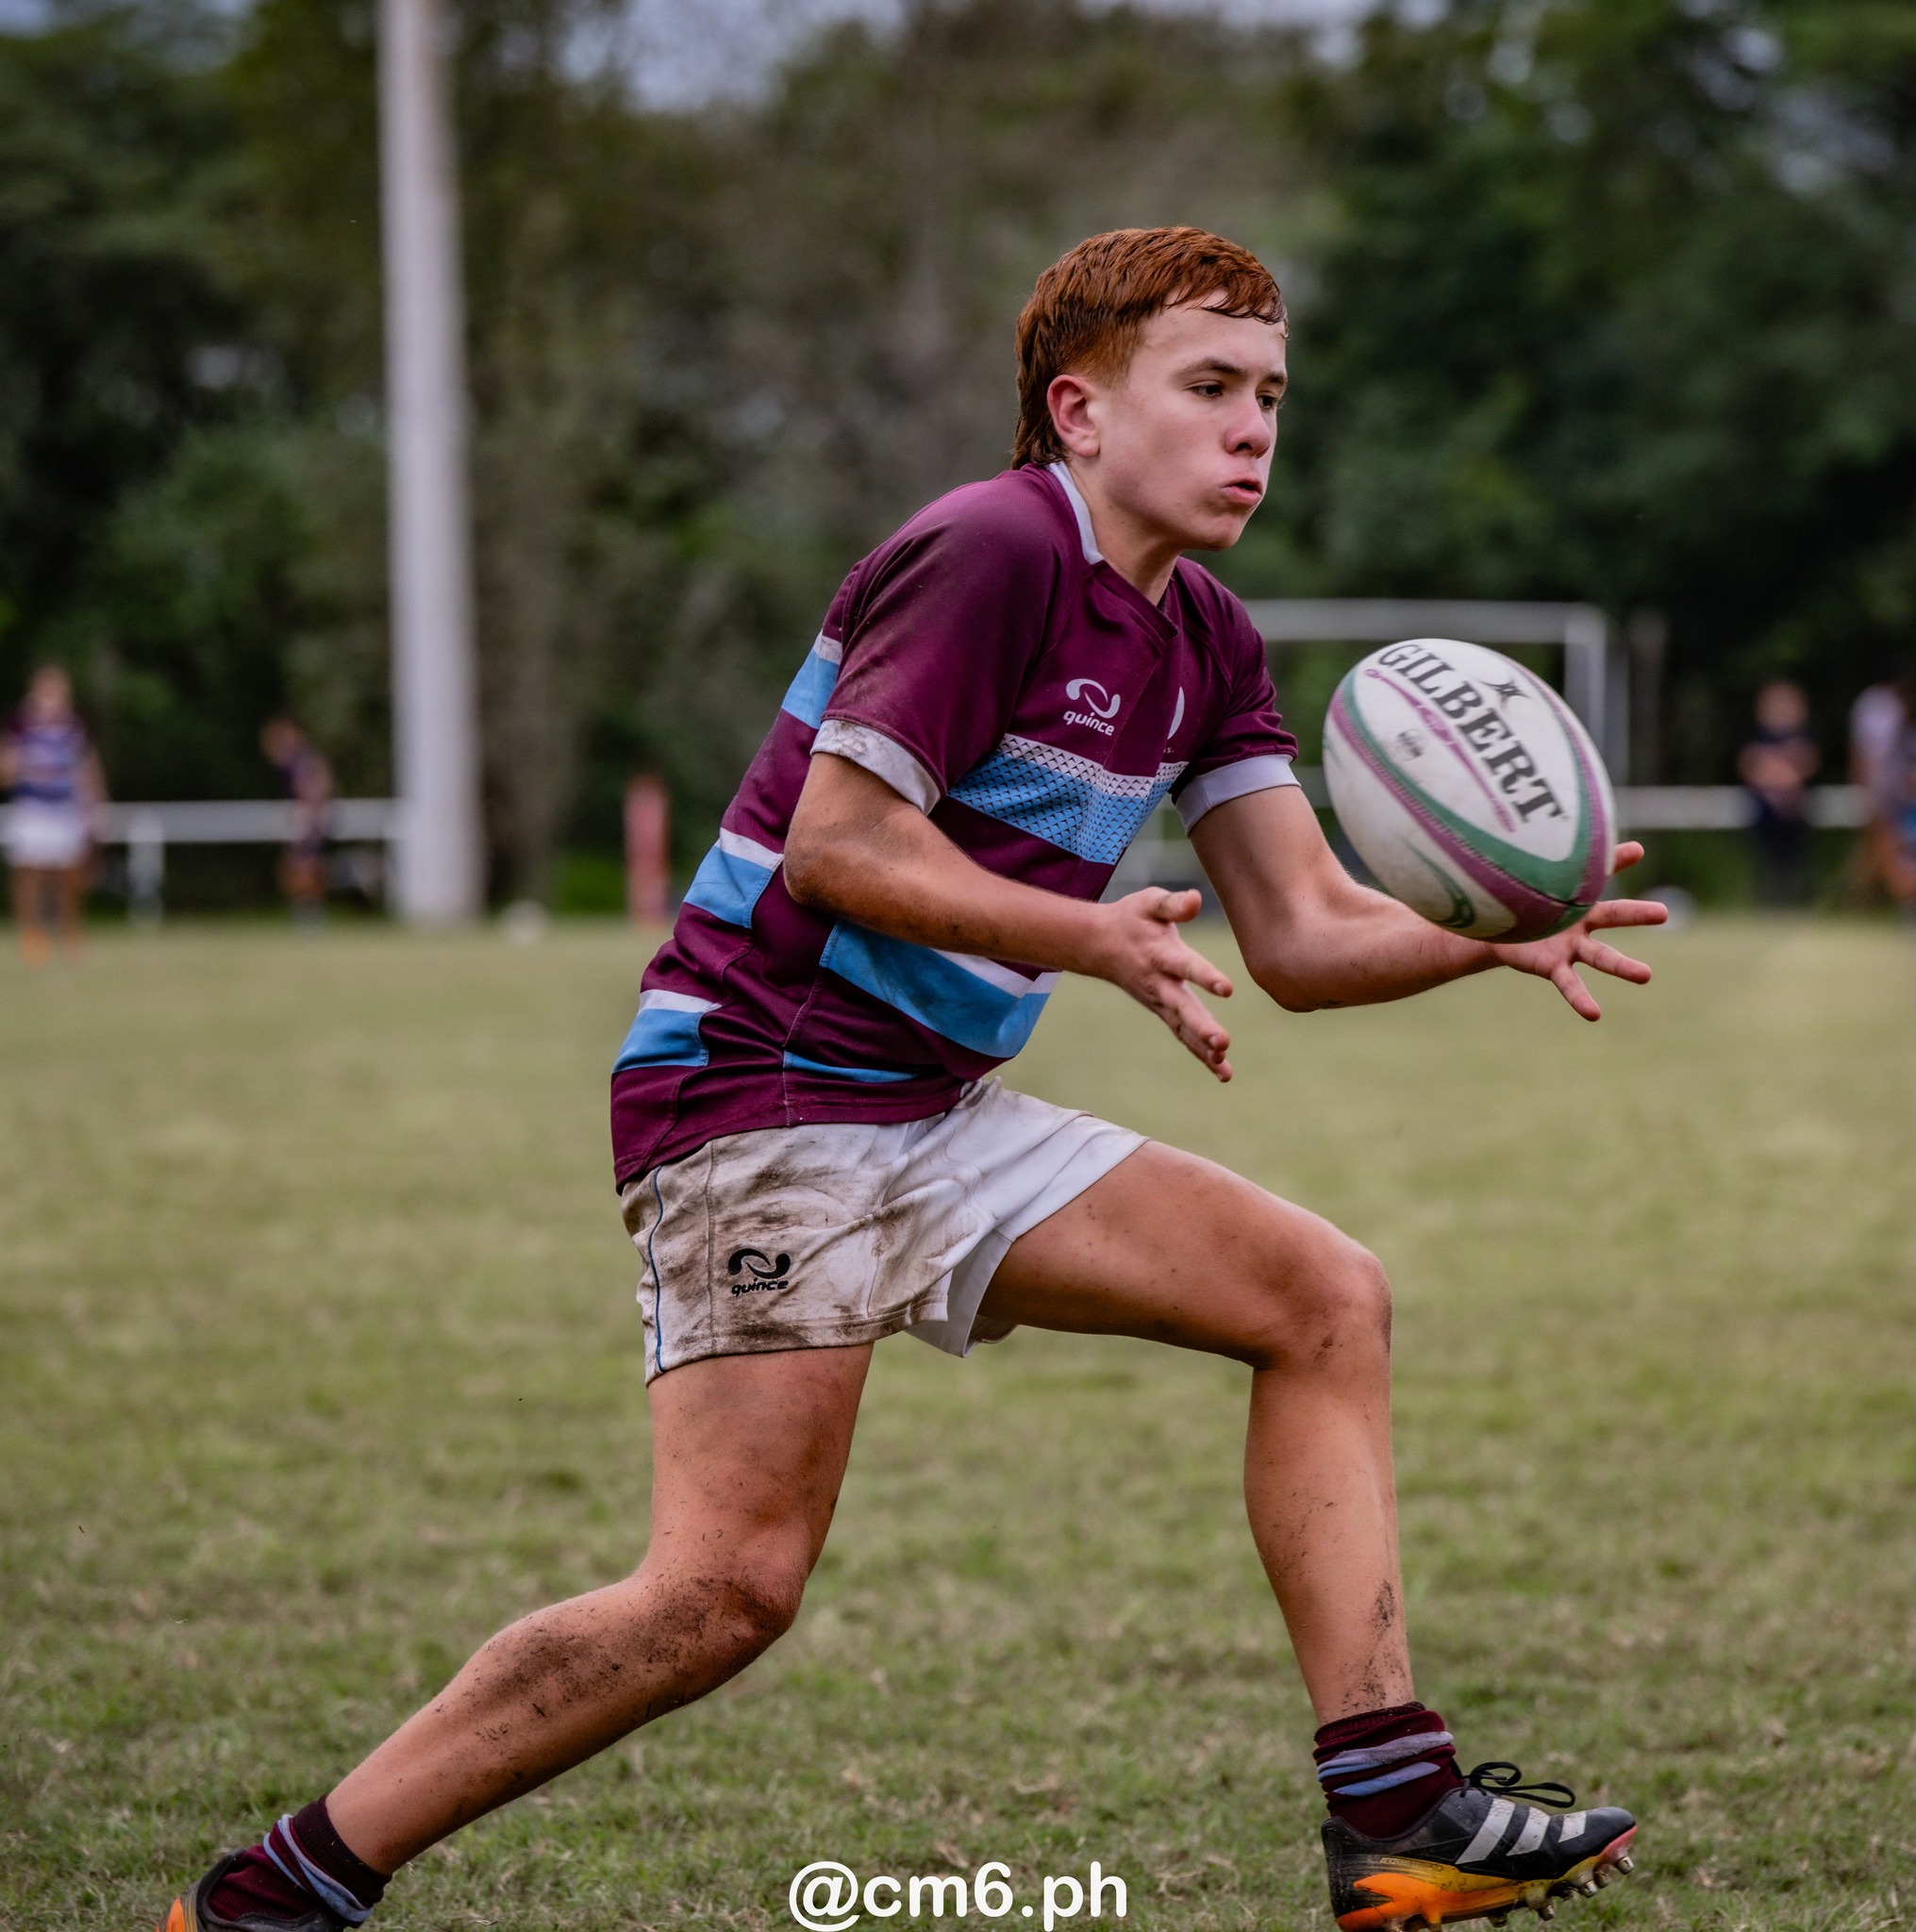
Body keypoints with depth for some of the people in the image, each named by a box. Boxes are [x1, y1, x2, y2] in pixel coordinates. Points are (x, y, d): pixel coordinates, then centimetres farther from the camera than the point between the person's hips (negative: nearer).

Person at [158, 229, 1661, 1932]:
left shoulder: (1206, 644, 13)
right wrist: (1092, 935, -22)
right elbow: (836, 846, -19)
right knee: (731, 1585, -17)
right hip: (756, 1089, -10)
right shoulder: (988, 555, -15)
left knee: (1326, 1297, 4)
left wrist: (1494, 937, -8)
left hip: (934, 1119, 10)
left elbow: (1304, 935, 9)